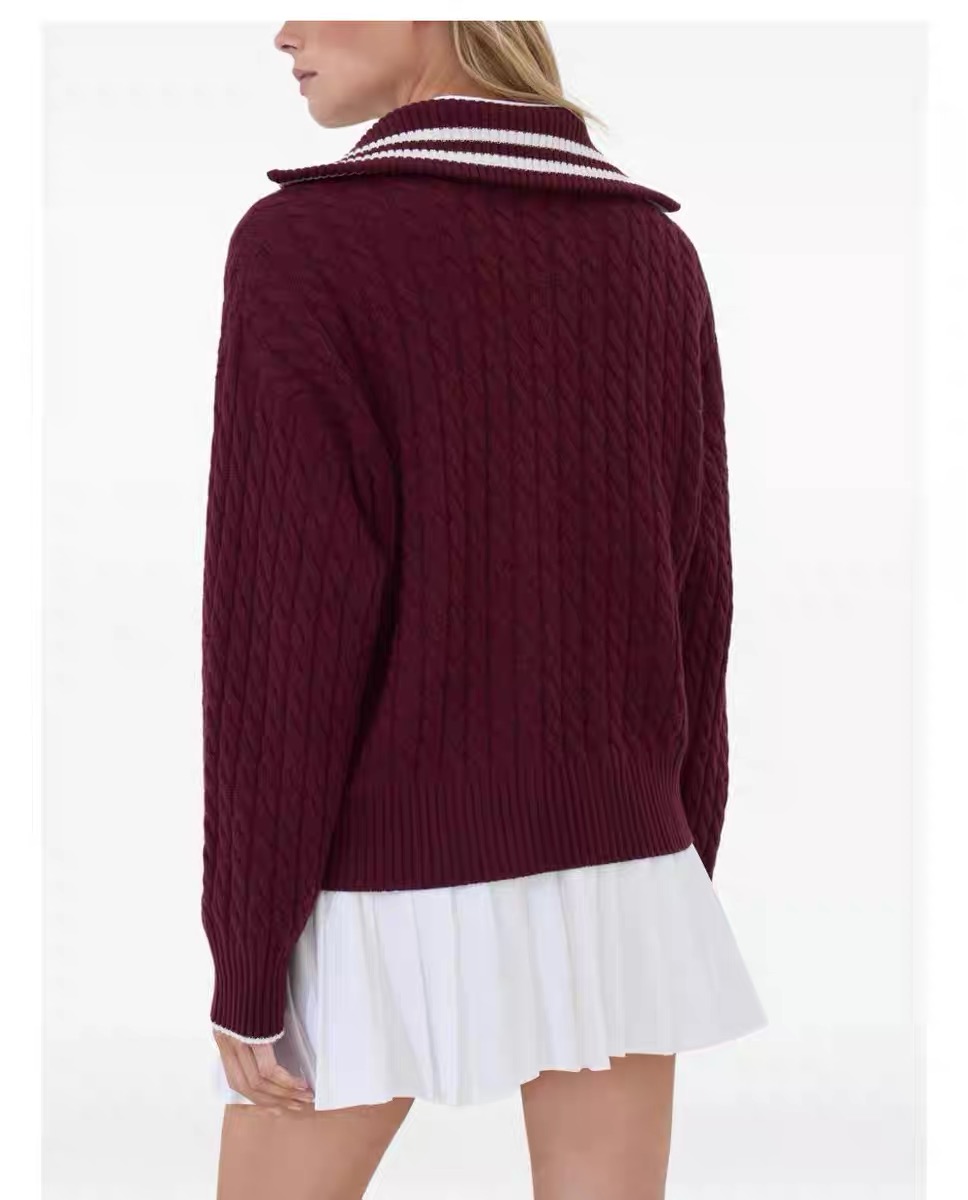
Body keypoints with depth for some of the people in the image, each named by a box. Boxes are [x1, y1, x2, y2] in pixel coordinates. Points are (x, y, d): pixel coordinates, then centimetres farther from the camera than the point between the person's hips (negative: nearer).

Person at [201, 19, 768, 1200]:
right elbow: (689, 597, 6)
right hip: (607, 880, 4)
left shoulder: (301, 246, -14)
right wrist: (674, 892, 15)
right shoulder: (655, 252, 3)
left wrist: (245, 966, -11)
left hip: (387, 900, -4)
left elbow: (287, 627, -17)